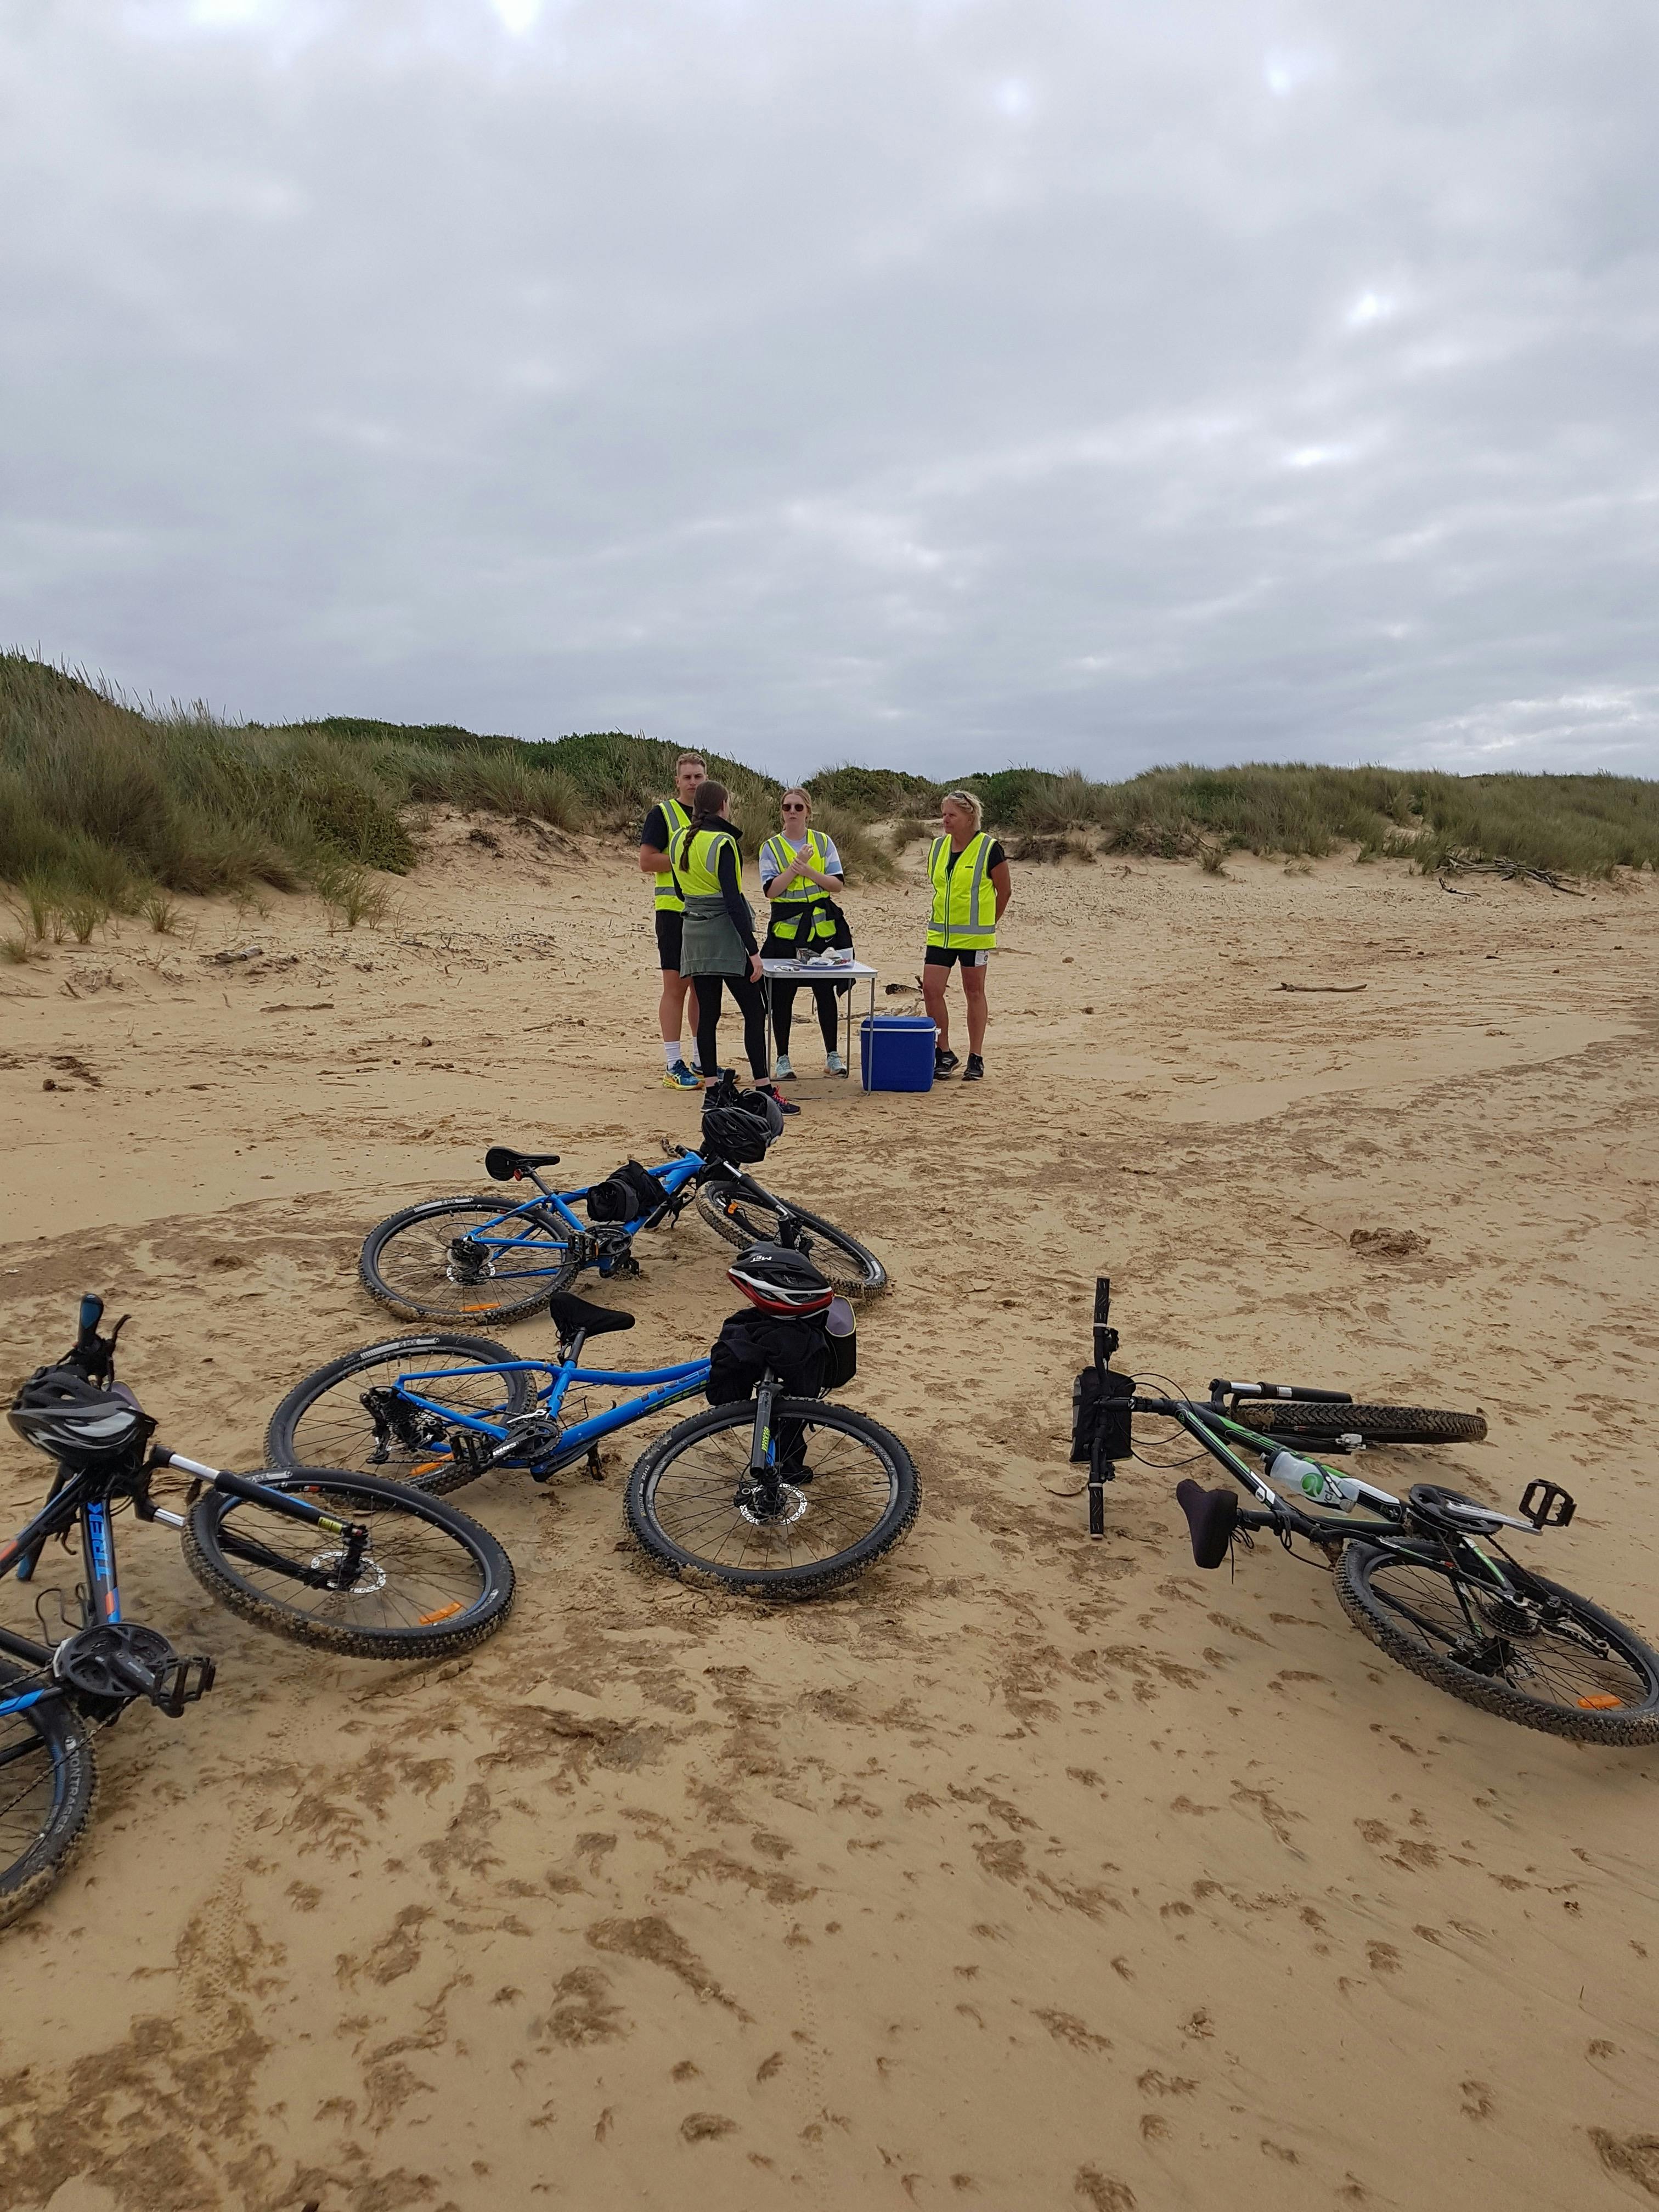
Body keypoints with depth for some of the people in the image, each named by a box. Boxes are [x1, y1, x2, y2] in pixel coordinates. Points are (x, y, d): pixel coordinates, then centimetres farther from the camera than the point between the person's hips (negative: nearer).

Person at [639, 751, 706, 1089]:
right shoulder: (662, 813, -2)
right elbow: (646, 862, -9)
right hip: (674, 910, -6)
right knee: (676, 986, -5)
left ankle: (701, 1061, 18)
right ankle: (674, 1065, -1)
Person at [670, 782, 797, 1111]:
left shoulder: (679, 840, 8)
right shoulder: (722, 842, -15)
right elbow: (733, 900, -18)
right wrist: (753, 950, -17)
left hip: (694, 933, 7)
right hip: (725, 935, -7)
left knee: (708, 1013, 8)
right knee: (754, 1012, -2)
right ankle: (764, 1091, -4)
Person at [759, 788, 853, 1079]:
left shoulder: (823, 842, 7)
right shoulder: (771, 847, 3)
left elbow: (837, 884, 0)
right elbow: (771, 890, -9)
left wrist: (808, 871, -13)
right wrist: (795, 865, -17)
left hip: (823, 927, 1)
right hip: (786, 929, -1)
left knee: (825, 992, 4)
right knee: (782, 995, 1)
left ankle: (832, 1055, 17)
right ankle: (783, 1059, 12)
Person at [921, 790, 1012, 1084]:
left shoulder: (989, 848, -9)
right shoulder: (938, 847, 6)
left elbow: (1004, 891, -1)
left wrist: (987, 924, 7)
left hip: (974, 936, -5)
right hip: (940, 934, 5)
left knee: (974, 993, 5)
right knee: (931, 990, -3)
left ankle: (976, 1058, 15)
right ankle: (944, 1053, 12)